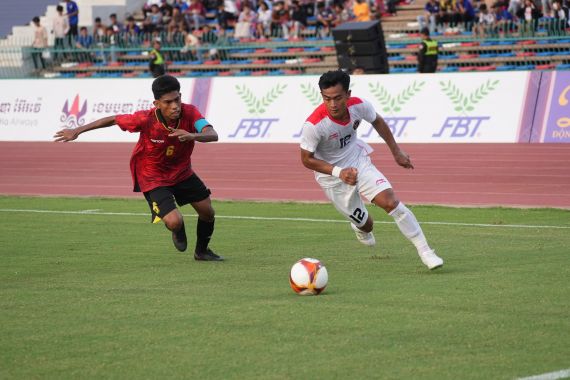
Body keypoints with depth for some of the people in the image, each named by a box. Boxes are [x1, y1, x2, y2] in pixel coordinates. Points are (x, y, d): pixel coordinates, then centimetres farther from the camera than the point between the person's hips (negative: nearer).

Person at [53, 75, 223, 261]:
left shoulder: (189, 113, -24)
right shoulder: (146, 119, -30)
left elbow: (213, 135, -36)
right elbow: (114, 119, -15)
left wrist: (192, 136, -58)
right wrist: (77, 131, -11)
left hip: (182, 172, 4)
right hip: (153, 177, -4)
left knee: (208, 212, 11)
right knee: (174, 222, -21)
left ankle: (202, 251, 42)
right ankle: (178, 231, 21)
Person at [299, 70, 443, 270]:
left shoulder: (358, 105, -20)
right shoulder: (313, 125, -31)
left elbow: (377, 121, 3)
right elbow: (307, 159, -19)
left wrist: (396, 152, 8)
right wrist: (339, 172, -29)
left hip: (358, 161, 2)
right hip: (332, 175, -2)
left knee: (391, 202, -18)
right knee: (365, 225, 8)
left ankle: (424, 251, -9)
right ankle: (361, 228, 49)